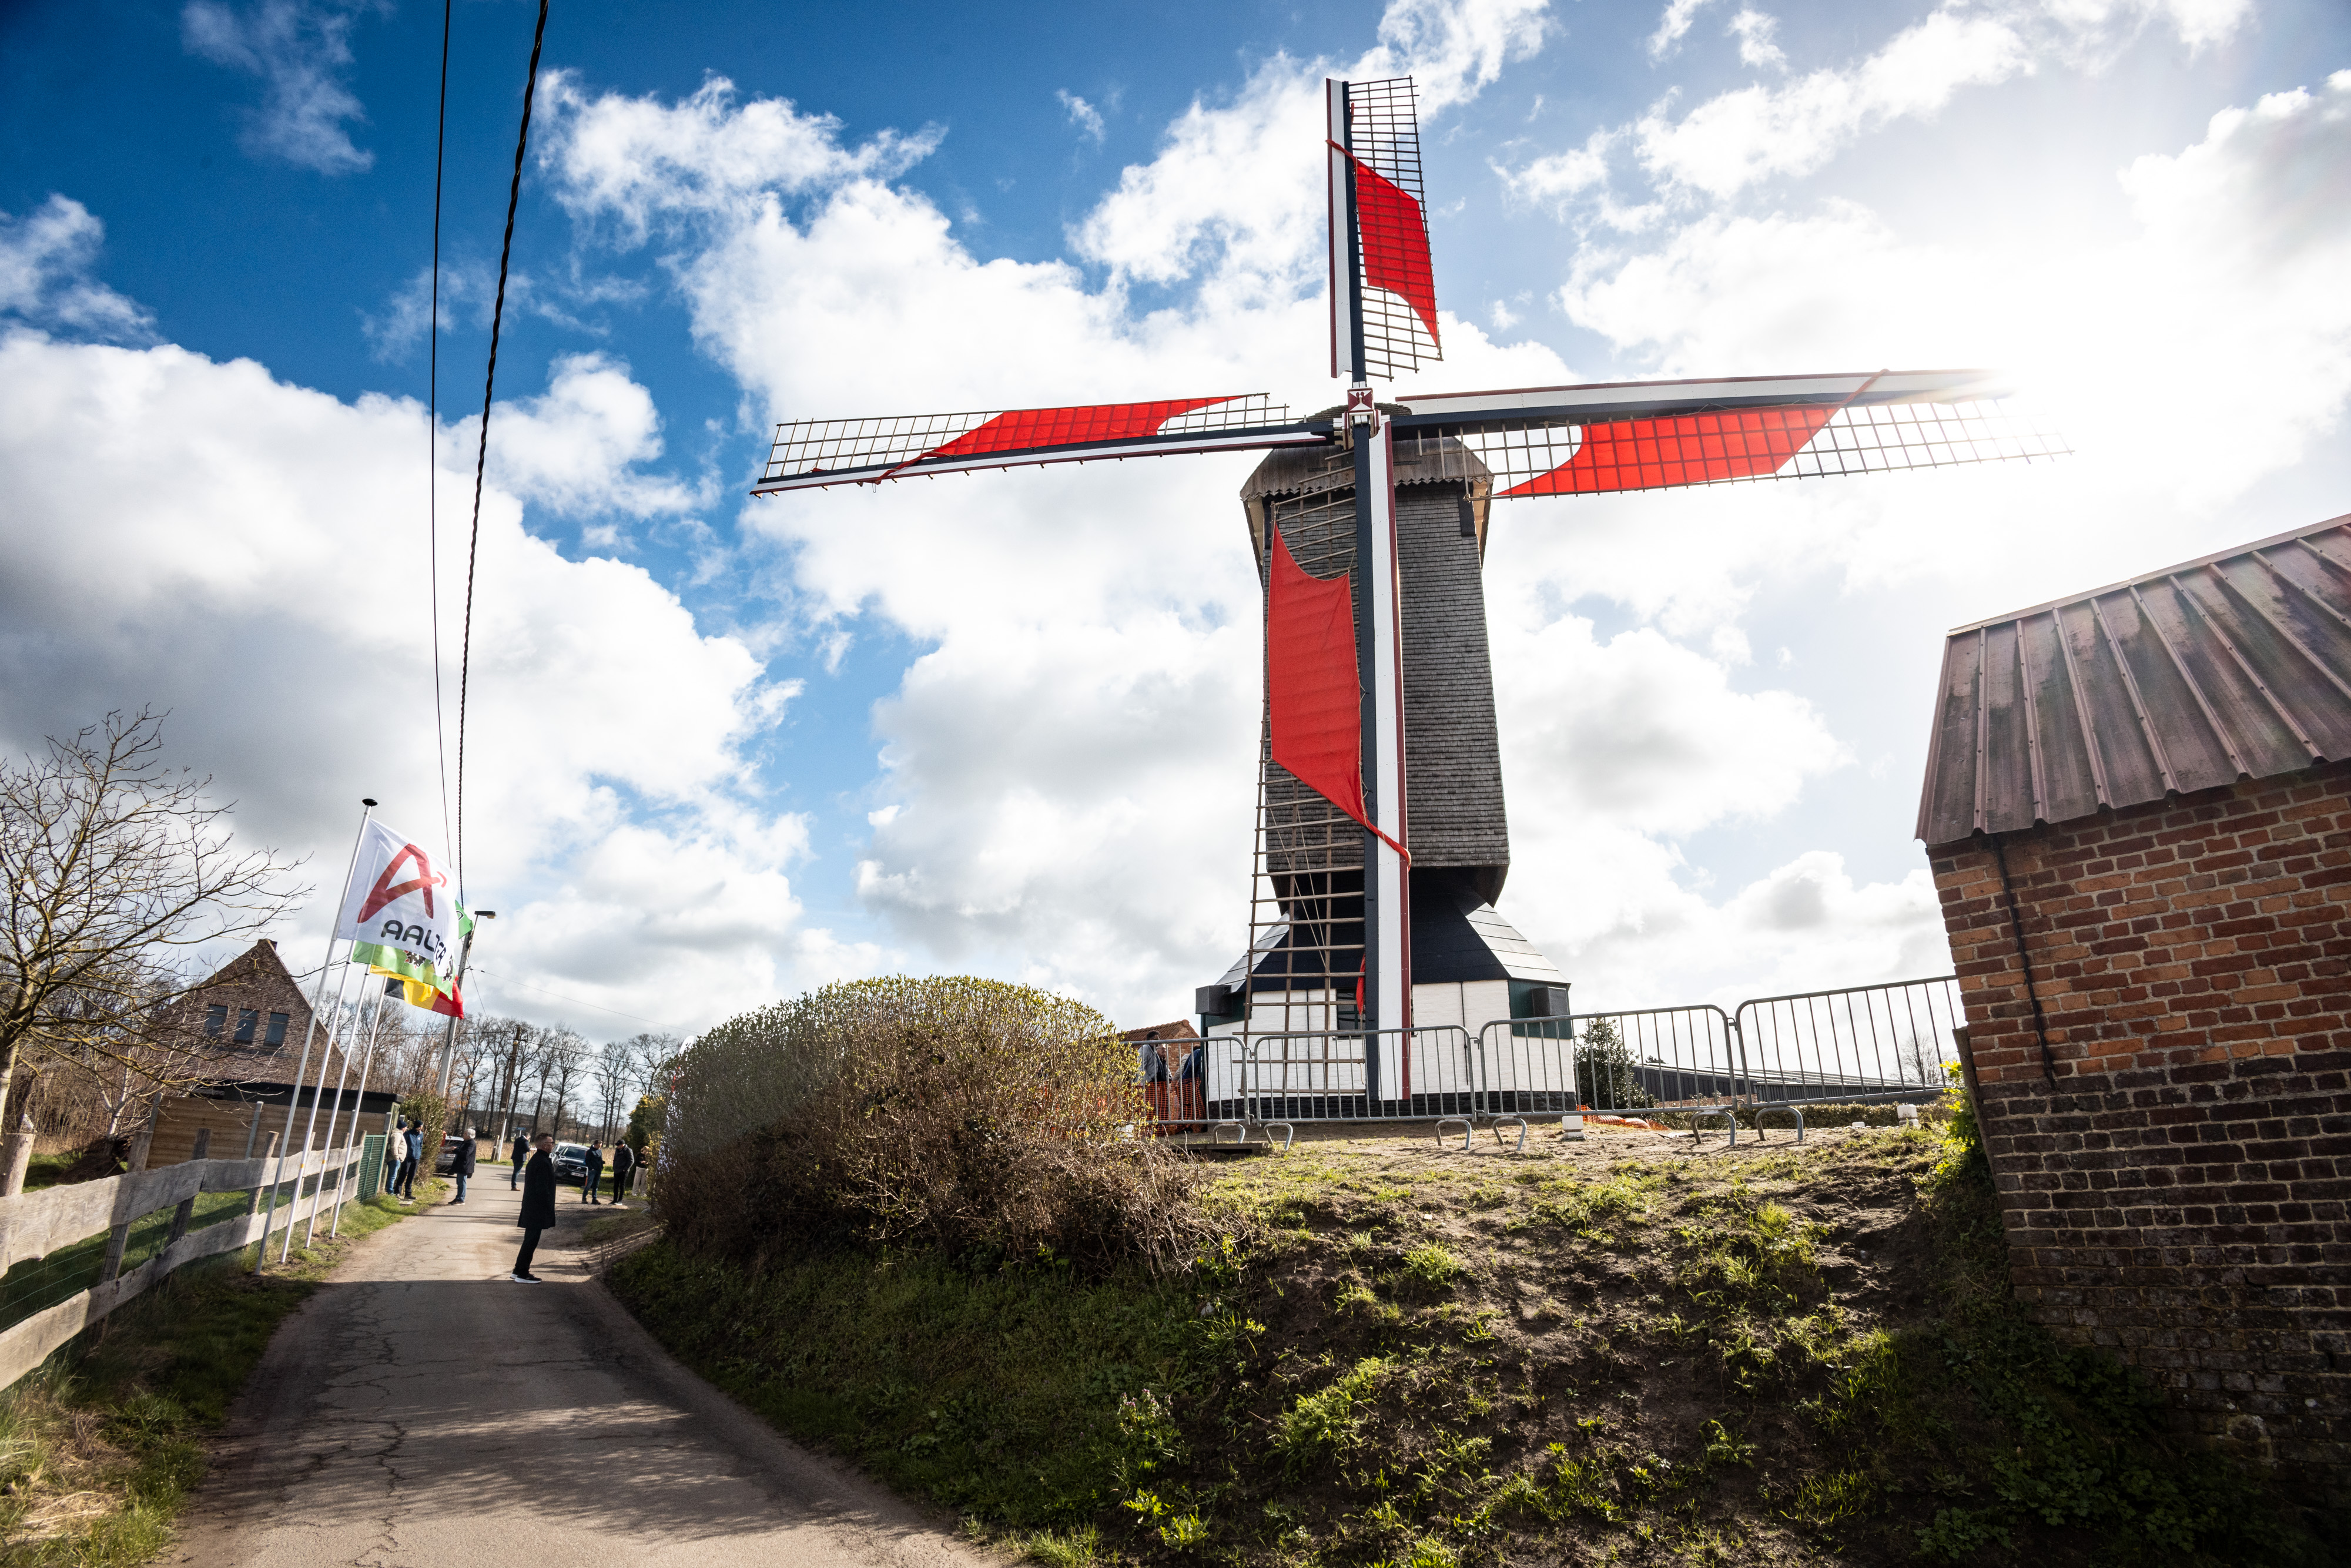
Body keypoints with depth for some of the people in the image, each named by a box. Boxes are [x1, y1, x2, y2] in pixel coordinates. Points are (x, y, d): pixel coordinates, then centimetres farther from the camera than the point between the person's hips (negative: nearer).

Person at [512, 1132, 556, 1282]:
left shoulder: (536, 1159, 12)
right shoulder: (543, 1162, -20)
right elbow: (542, 1189, -21)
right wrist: (549, 1210, -17)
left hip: (531, 1207, 10)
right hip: (538, 1209, -10)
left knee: (530, 1240, 18)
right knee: (531, 1241, -2)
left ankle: (519, 1270, 25)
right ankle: (522, 1274, 5)